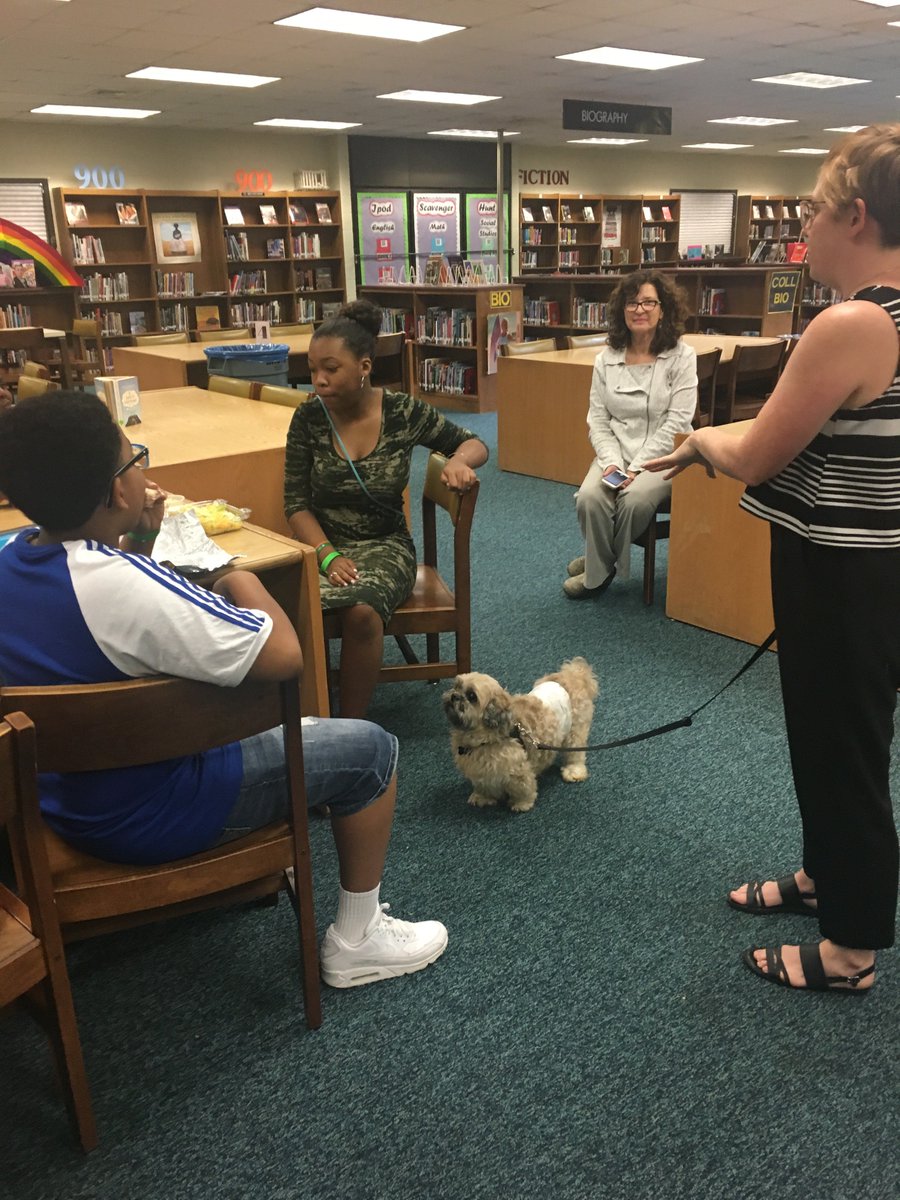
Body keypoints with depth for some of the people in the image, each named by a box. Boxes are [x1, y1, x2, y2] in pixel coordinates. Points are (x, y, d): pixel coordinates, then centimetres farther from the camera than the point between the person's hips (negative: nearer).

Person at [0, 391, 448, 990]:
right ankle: (357, 940, 15)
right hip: (146, 816, -9)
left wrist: (136, 544, -1)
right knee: (370, 748, 2)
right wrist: (244, 580, -11)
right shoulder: (126, 587, -34)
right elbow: (285, 657, -29)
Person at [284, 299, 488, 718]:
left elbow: (474, 444, 6)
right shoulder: (308, 418, -4)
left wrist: (459, 461, -19)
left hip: (385, 546, -1)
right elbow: (296, 503, -2)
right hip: (324, 544, 1)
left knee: (361, 611, -35)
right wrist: (328, 556, -19)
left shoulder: (404, 412, -6)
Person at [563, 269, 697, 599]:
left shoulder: (681, 356, -4)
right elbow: (598, 421, 4)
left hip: (662, 454, -3)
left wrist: (637, 467, -18)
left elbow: (676, 423, -10)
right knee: (589, 497, -27)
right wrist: (612, 462, -14)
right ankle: (600, 568, -3)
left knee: (634, 499, -32)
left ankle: (599, 565, -5)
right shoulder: (606, 359, 6)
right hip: (615, 452, 3)